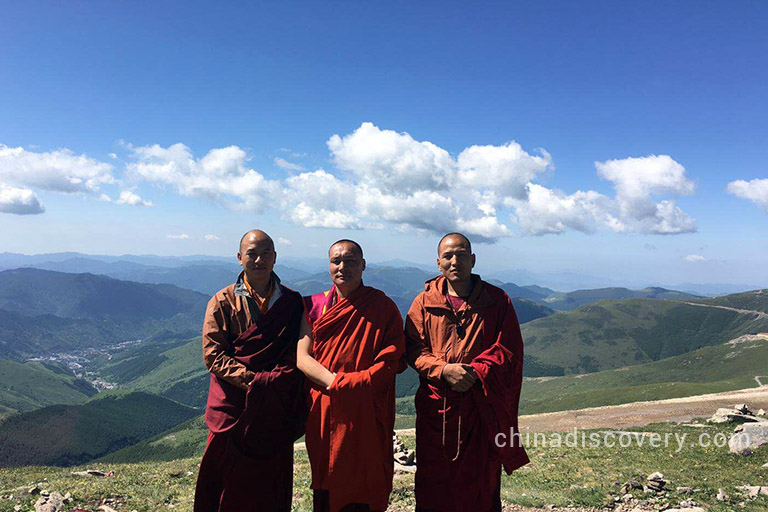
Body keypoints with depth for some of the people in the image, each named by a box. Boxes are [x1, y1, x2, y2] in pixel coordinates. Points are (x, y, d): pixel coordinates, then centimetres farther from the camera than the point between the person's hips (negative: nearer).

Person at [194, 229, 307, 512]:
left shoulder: (293, 303, 6)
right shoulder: (223, 302, 2)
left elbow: (300, 353, 2)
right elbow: (212, 354, -5)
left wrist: (274, 380, -15)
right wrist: (252, 380, -17)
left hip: (276, 411, 1)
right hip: (233, 409, -1)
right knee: (230, 488, 7)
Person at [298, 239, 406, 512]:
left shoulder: (383, 308, 0)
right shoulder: (314, 305, 7)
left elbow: (390, 362, -7)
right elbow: (301, 356, -1)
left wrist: (343, 384, -16)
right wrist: (334, 381, -16)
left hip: (366, 417, -2)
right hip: (323, 415, 2)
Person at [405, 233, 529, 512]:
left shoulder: (497, 301, 3)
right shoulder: (424, 302, 4)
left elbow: (509, 350, -1)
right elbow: (414, 349, 0)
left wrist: (476, 373, -16)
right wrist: (443, 369, -17)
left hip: (482, 408, 0)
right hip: (436, 407, 1)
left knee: (481, 484, 7)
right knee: (433, 484, 8)